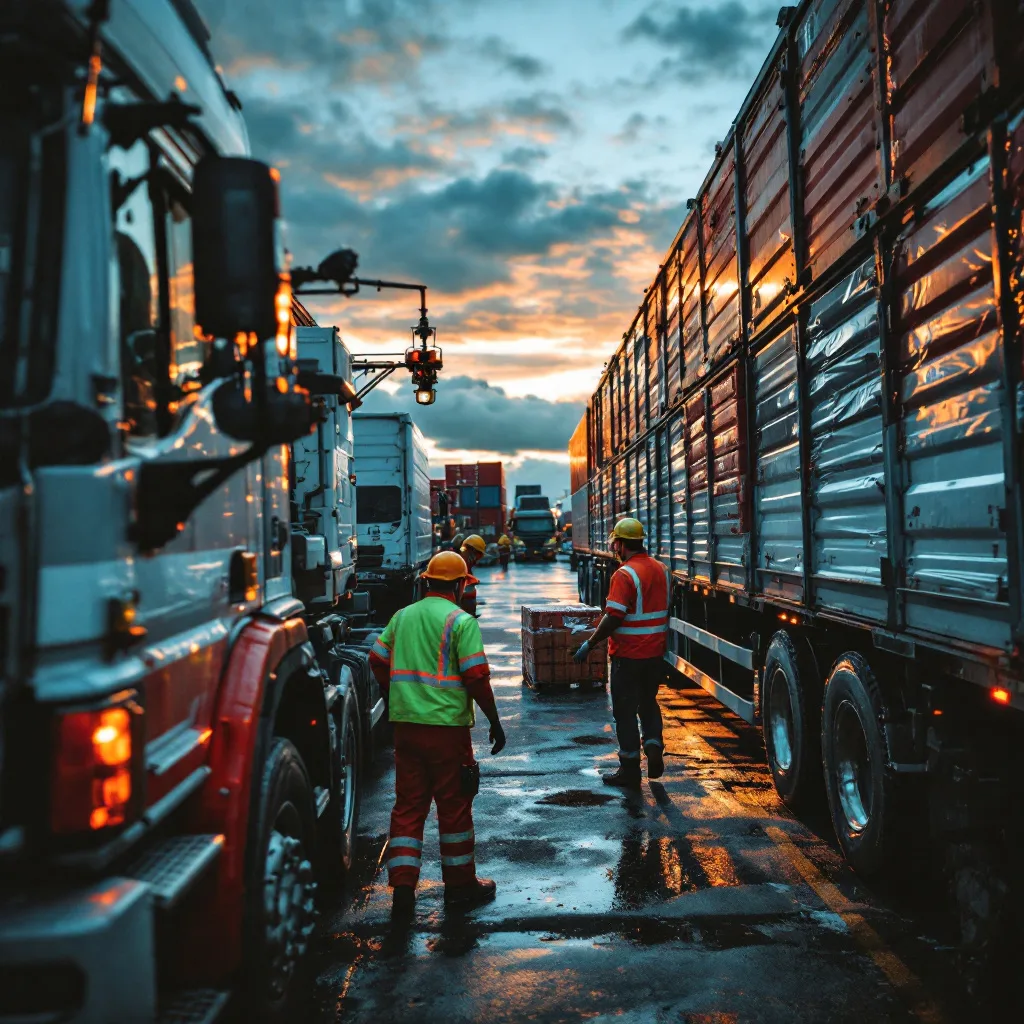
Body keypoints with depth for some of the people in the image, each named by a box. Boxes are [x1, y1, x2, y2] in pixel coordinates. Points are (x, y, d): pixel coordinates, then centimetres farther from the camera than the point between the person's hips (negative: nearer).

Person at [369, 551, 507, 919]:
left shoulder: (402, 616, 9)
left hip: (405, 723, 5)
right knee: (454, 805, 9)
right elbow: (476, 677, -13)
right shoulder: (461, 621, -9)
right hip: (447, 724, -5)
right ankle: (460, 885, 21)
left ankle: (402, 885, 7)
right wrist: (495, 722, -4)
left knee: (408, 804, 12)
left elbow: (377, 660, 12)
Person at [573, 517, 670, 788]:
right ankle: (654, 746, 8)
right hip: (655, 654, 7)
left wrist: (589, 644, -14)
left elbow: (613, 618, -24)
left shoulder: (624, 574, -19)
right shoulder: (661, 570, 6)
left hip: (628, 656, -7)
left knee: (625, 711, 5)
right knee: (648, 704, 24)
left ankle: (629, 770, 11)